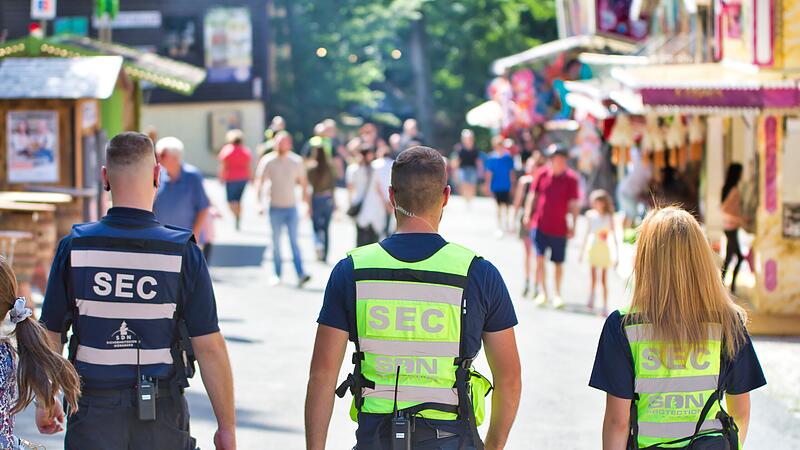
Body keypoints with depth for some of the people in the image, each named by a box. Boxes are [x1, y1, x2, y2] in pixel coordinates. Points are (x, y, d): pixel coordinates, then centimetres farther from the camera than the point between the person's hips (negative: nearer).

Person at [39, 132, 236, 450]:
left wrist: (45, 400, 18)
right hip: (162, 418, -1)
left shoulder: (74, 247, -5)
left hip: (93, 413, 1)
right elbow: (210, 347, -9)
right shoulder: (183, 253, -9)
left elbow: (50, 337, 2)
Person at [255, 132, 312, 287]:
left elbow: (303, 183, 12)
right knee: (276, 242, 6)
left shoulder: (296, 162, 3)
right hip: (275, 208, 0)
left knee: (294, 242, -7)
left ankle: (300, 274, -15)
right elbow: (259, 182, -1)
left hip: (291, 206, 0)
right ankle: (277, 274, 15)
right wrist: (260, 202, -13)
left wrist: (307, 203, 12)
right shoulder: (267, 161, -2)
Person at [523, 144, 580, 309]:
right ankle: (543, 292, 2)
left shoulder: (570, 178, -6)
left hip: (560, 227, -1)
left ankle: (557, 294, 24)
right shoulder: (543, 174, 0)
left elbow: (574, 204, -3)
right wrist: (528, 214, 4)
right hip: (540, 224, 1)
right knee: (540, 258, -9)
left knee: (558, 263, 9)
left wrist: (573, 226, -4)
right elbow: (533, 195, 10)